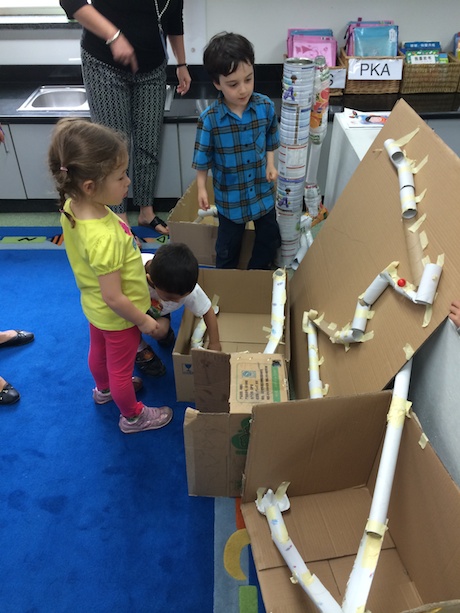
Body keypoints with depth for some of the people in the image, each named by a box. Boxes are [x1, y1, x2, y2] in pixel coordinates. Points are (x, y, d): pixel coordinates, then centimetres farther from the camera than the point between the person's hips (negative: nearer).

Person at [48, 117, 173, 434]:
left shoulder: (72, 207, -17)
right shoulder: (105, 238, -41)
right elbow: (114, 299, -31)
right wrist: (144, 321, -16)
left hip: (94, 307, 8)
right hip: (118, 317, -7)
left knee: (99, 352, 32)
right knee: (121, 369, 18)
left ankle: (105, 389, 62)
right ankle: (132, 417, 45)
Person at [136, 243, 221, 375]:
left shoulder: (188, 287, -36)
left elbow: (208, 311, -19)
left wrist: (214, 343, -11)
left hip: (158, 310, 1)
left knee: (160, 331, -28)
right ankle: (139, 349, -2)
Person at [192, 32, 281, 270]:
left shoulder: (265, 106, -11)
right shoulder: (209, 118, -19)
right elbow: (203, 157, -8)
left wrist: (271, 164, -5)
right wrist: (201, 188, -5)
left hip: (263, 188, 3)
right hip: (230, 195, -3)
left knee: (269, 239, 17)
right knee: (228, 245, 16)